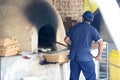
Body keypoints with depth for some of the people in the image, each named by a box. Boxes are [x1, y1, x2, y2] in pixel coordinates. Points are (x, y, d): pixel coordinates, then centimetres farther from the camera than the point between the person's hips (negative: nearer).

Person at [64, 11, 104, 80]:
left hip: (73, 57, 5)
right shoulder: (92, 29, -2)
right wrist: (99, 56, 2)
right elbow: (101, 43, -10)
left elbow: (66, 40, 12)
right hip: (86, 58, -4)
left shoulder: (74, 27, 9)